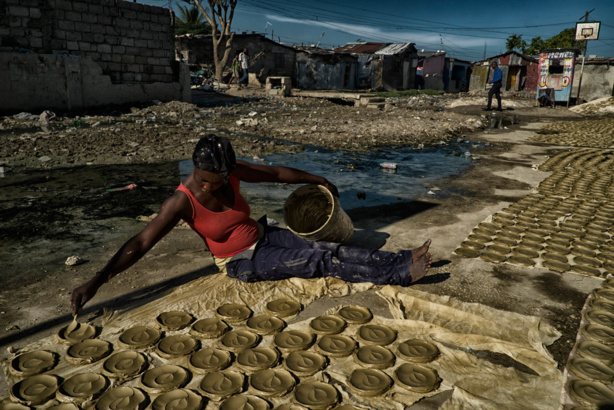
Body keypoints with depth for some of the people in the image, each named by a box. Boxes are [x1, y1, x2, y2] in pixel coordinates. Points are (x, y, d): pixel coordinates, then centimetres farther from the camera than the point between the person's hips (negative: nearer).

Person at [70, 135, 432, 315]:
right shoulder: (182, 201, -23)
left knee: (330, 250, -9)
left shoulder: (232, 172, -10)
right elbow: (140, 243, -24)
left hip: (264, 235, 5)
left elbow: (275, 172, 2)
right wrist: (97, 281, -31)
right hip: (243, 262, -5)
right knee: (322, 262, -14)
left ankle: (400, 262, -4)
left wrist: (318, 180, 11)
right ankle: (399, 274, -11)